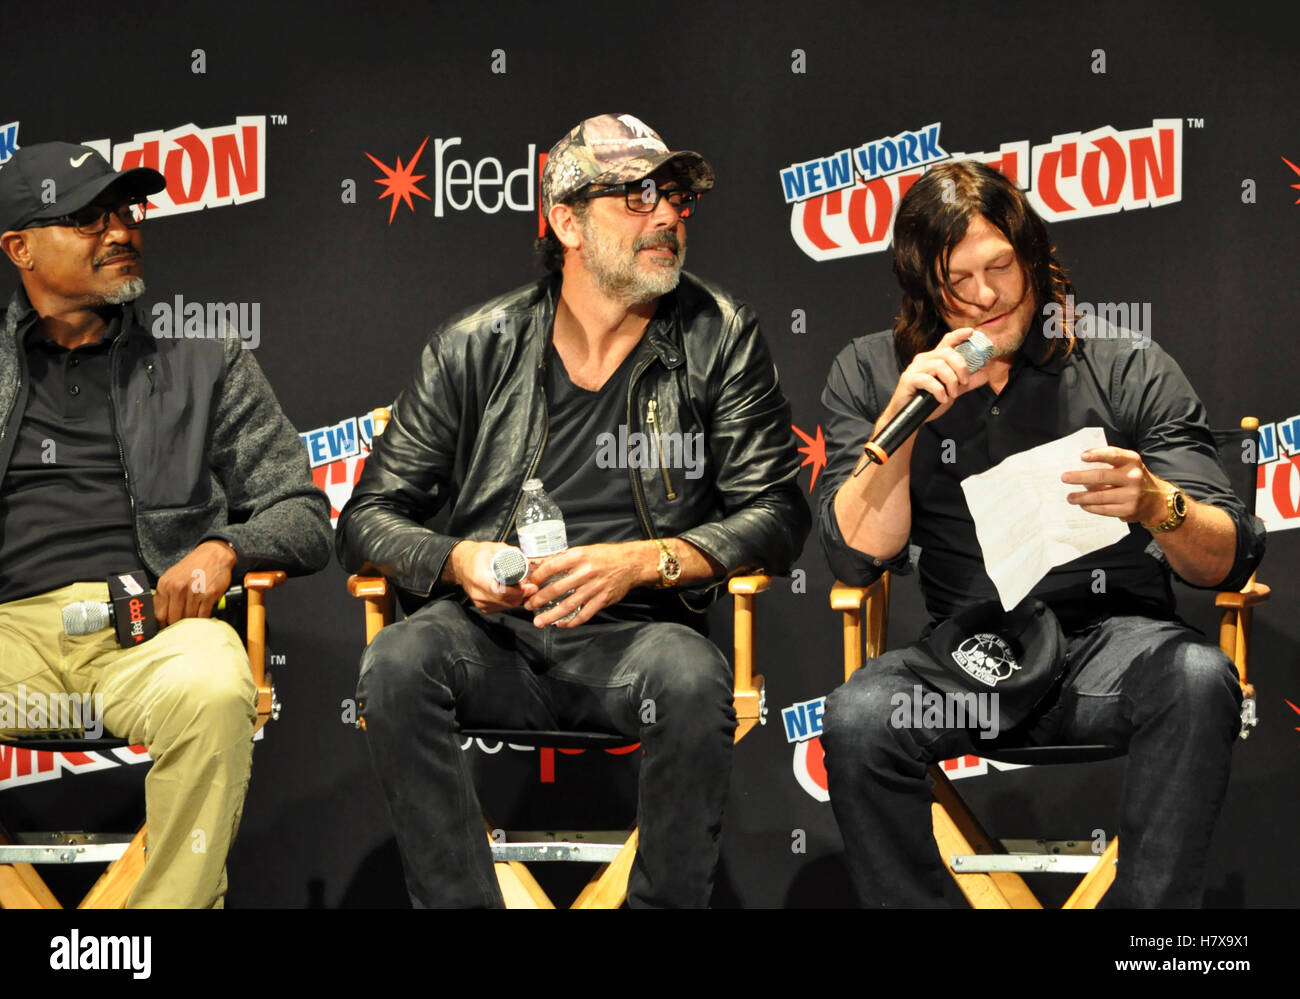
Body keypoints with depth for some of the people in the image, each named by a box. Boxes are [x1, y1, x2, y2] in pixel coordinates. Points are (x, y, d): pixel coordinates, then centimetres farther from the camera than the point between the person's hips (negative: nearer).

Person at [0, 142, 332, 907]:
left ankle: (176, 900, -22)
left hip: (153, 622, -1)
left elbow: (306, 519, 16)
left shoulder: (205, 361, 18)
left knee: (211, 689, -37)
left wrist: (224, 549, -6)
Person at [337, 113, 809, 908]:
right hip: (493, 633, 1)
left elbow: (778, 513, 1)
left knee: (692, 680, -34)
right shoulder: (476, 349, 8)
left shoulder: (719, 338, 7)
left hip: (632, 634, -1)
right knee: (398, 663, -30)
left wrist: (643, 561, -15)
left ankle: (663, 902, -16)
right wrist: (457, 560, -13)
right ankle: (460, 900, -21)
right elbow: (370, 518, 9)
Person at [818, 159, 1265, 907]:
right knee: (856, 720, -32)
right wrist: (903, 416, -11)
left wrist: (1156, 505, -23)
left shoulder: (1130, 367, 6)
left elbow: (1228, 561, 0)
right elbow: (858, 557, 1)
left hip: (1111, 637, 0)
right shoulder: (871, 375, 11)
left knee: (1199, 681, -34)